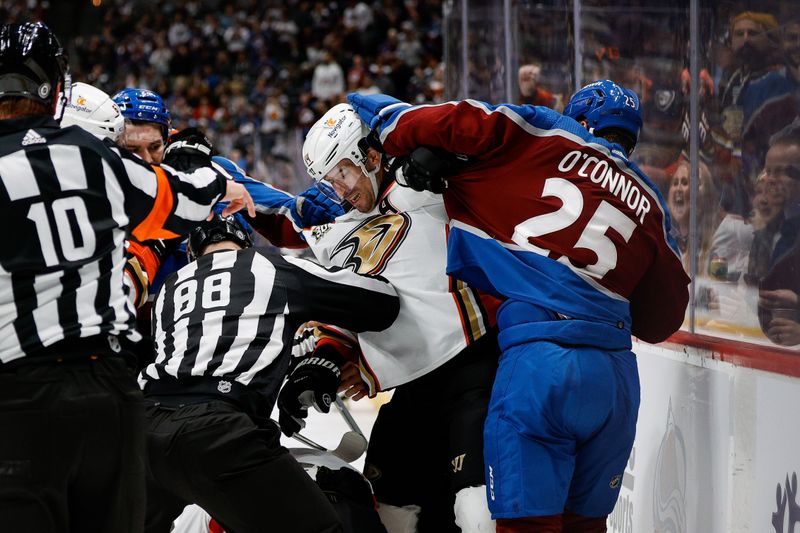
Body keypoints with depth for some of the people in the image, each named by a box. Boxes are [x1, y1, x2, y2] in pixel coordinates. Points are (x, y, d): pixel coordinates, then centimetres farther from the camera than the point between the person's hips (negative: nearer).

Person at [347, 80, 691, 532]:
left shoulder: (547, 135, 9)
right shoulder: (649, 202, 21)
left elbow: (452, 125, -1)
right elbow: (664, 316, 22)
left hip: (540, 358, -5)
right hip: (616, 374, 5)